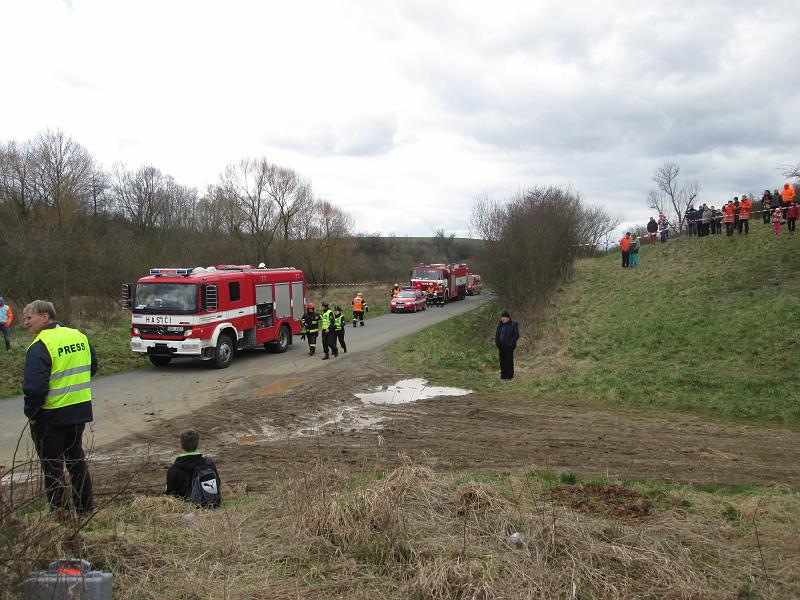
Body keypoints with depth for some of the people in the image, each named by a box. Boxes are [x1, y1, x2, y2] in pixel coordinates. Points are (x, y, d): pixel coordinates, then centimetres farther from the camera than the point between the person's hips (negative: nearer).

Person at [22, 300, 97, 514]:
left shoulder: (40, 347, -19)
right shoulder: (79, 336, 4)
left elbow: (35, 386, -24)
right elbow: (93, 366, 16)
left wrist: (30, 412, -9)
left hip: (51, 416, -7)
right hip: (80, 410, 7)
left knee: (52, 466, 7)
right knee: (76, 458, 20)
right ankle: (84, 508, 28)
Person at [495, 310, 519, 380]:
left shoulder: (513, 325, -8)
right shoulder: (500, 325, 11)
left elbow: (516, 335, -10)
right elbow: (496, 334, 21)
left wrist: (511, 344, -17)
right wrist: (496, 342, 5)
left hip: (508, 347, -6)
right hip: (501, 346, 6)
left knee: (509, 360, -1)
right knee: (502, 361, 9)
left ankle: (510, 375, 7)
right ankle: (503, 374, 18)